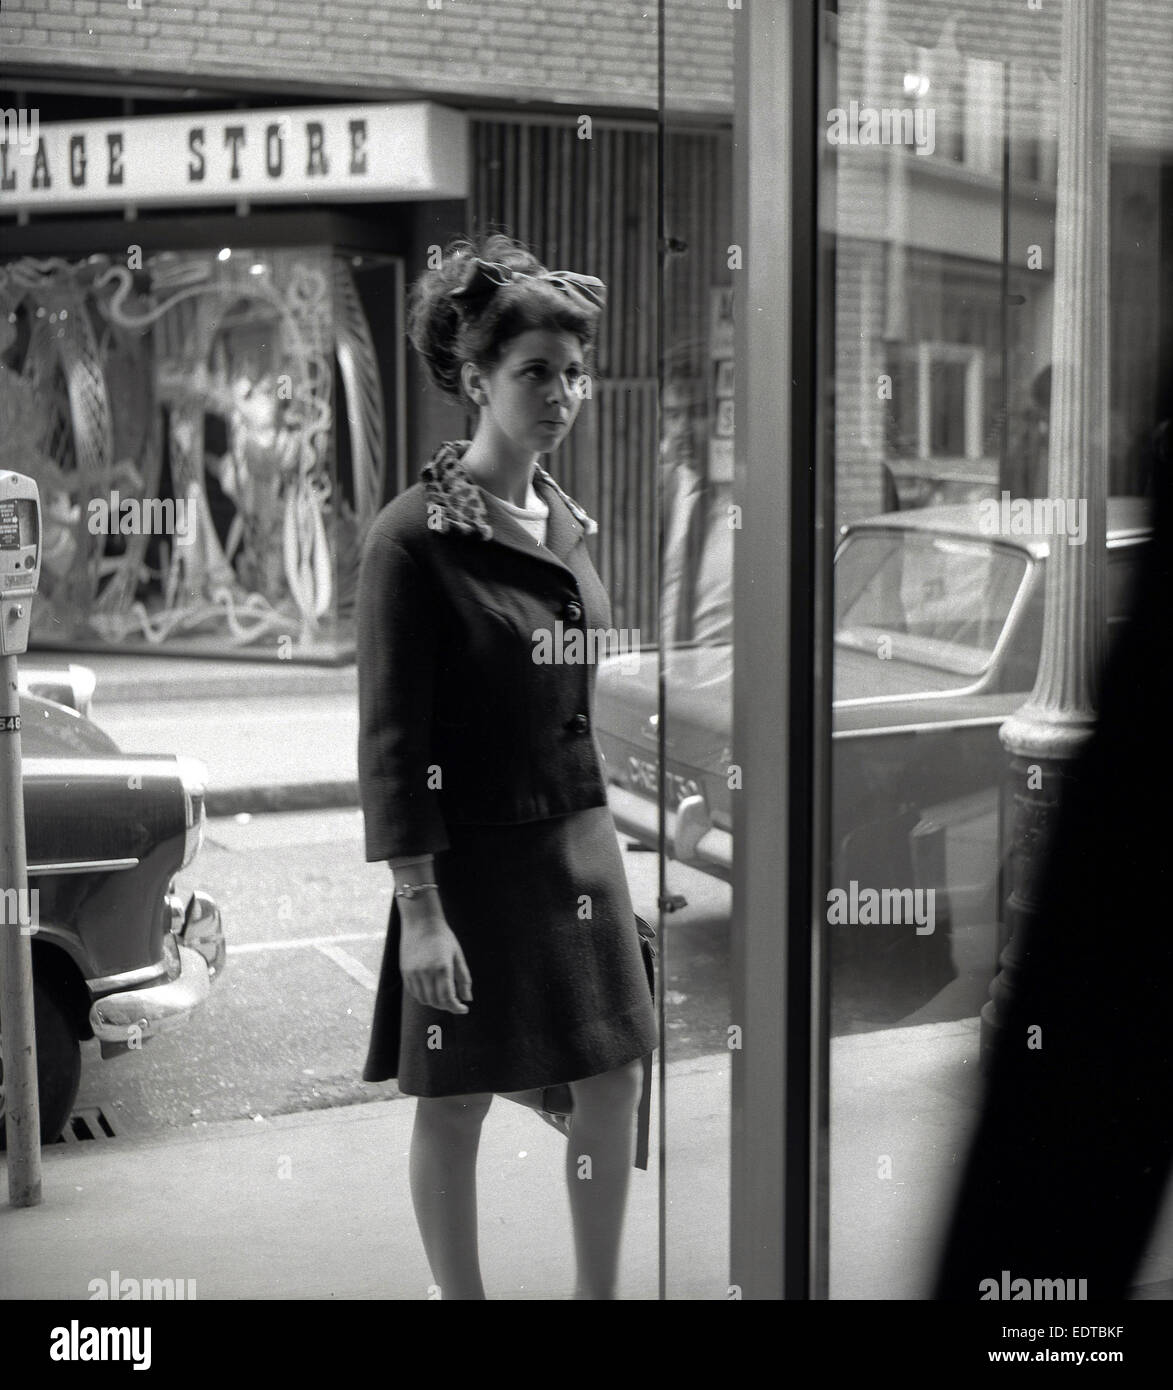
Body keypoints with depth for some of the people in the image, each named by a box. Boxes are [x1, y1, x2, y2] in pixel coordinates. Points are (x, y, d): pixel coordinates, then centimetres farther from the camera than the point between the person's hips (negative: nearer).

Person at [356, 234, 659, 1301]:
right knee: (457, 1102, 6)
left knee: (615, 1077, 11)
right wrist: (419, 907, -19)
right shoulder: (416, 535, -14)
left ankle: (599, 1293, 27)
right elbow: (391, 734, -15)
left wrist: (600, 836, 16)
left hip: (580, 839, 7)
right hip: (474, 851, -7)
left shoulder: (564, 522, 8)